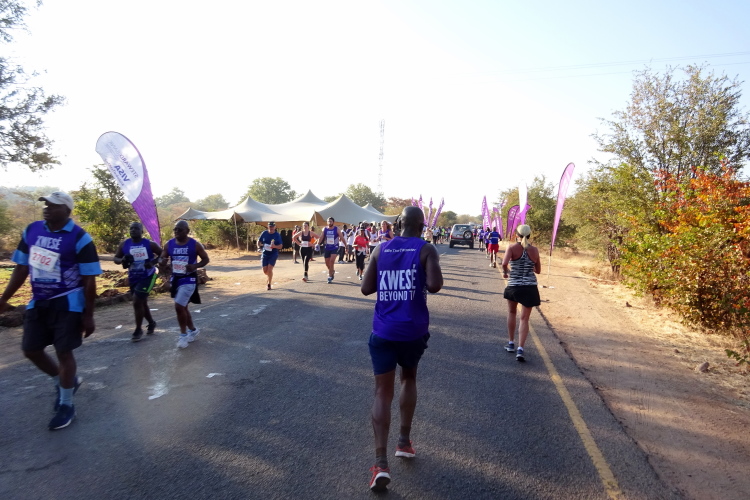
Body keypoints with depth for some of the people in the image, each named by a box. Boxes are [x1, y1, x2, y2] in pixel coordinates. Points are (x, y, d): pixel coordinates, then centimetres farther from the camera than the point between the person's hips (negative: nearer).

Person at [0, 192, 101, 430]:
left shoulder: (79, 238, -16)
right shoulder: (31, 230, 3)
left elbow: (89, 280, -14)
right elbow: (21, 268, 13)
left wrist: (88, 316, -13)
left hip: (67, 304, -6)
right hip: (38, 303, 7)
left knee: (63, 352, 1)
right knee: (31, 350, 12)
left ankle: (66, 405, 19)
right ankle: (65, 381, 37)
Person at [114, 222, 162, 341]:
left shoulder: (150, 244, -9)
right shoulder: (124, 244, 1)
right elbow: (116, 258, 7)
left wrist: (153, 262, -19)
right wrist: (123, 260, -16)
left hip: (147, 277, -5)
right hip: (133, 278, 5)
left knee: (137, 302, -12)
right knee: (142, 302, 15)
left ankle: (138, 330, 3)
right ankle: (151, 323, 38)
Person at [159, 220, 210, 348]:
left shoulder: (195, 245, -10)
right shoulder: (169, 244, 1)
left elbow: (206, 259, -2)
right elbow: (161, 258, 6)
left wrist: (195, 266, -20)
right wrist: (162, 261, -19)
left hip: (189, 279, -6)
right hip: (175, 279, 6)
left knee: (179, 307, -13)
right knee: (182, 307, 15)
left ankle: (183, 335, 4)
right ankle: (193, 330, 35)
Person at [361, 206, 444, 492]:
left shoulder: (381, 250, 5)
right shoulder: (426, 250, -3)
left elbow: (366, 288, 4)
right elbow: (434, 286, -16)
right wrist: (422, 283, 6)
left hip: (383, 332, 1)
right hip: (413, 331, -1)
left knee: (382, 393, 5)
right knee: (409, 378, 25)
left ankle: (381, 464, -2)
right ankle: (404, 441, 31)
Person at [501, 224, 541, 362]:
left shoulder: (512, 247, -8)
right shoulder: (534, 250, 1)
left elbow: (504, 263, -23)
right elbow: (538, 270, 8)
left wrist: (505, 272, -3)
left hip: (513, 286, -1)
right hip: (530, 287, 1)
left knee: (512, 313, 22)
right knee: (524, 318, 3)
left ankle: (511, 343, 26)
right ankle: (520, 349, -7)